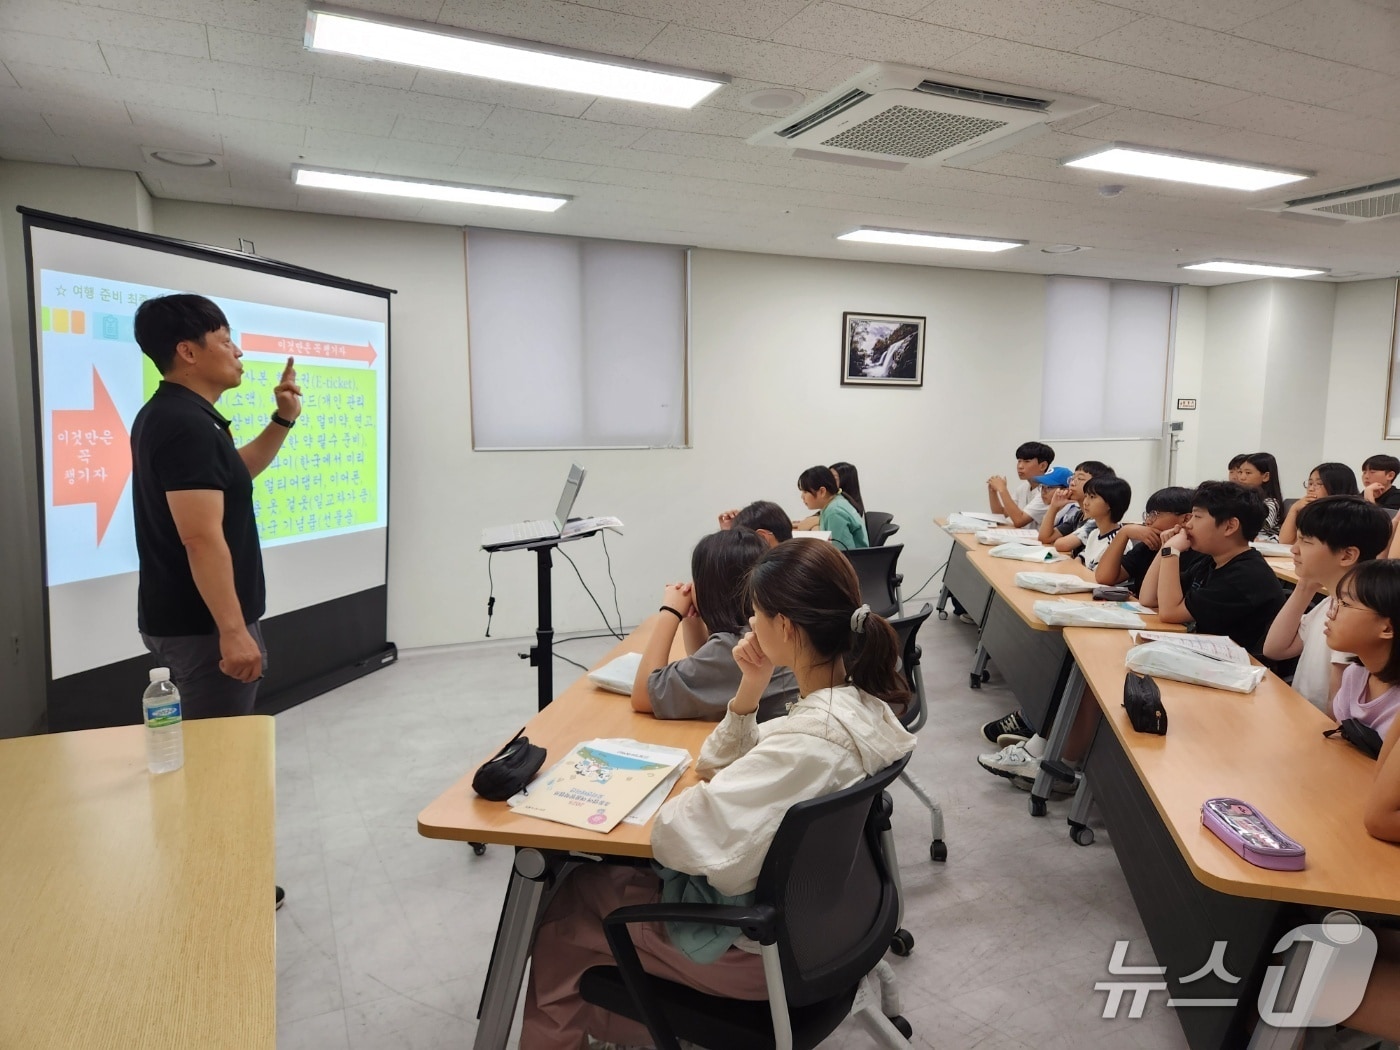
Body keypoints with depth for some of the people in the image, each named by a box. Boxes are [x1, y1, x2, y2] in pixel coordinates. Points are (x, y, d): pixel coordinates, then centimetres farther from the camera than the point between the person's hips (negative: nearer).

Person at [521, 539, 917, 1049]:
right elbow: (722, 767, 3)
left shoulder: (809, 740, -35)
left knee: (565, 910, 12)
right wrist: (751, 688, -13)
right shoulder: (859, 699, -6)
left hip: (754, 940, -8)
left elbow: (675, 836, -31)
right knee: (610, 872, 22)